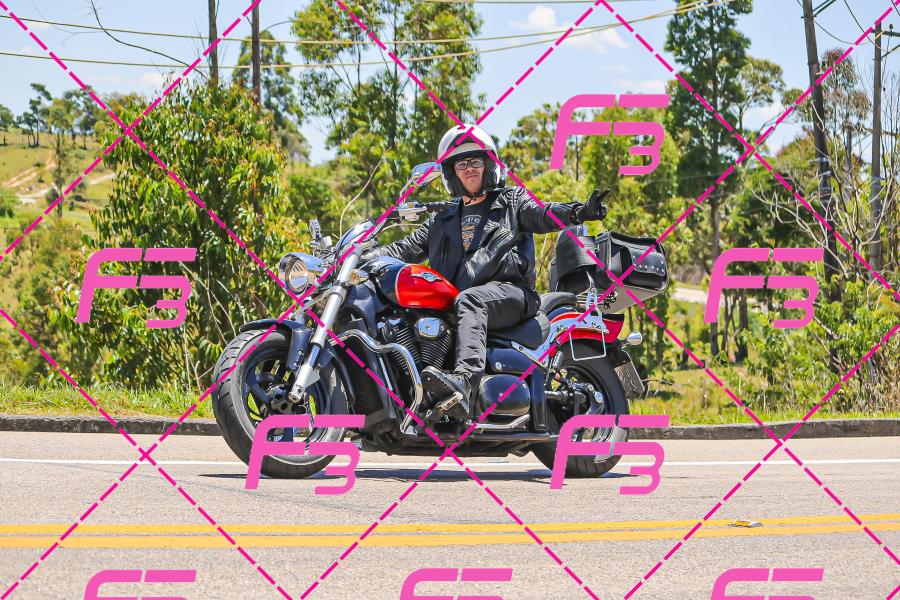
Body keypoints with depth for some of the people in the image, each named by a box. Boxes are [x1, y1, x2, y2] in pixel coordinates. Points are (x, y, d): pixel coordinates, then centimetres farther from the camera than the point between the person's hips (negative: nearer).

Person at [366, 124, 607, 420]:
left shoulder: (511, 201, 19)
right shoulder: (442, 220, 32)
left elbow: (543, 214, 0)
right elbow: (407, 248, 27)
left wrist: (579, 212, -24)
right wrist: (365, 257, 10)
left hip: (508, 291, -5)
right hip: (454, 295, 5)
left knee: (469, 302, -39)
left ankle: (463, 382, -64)